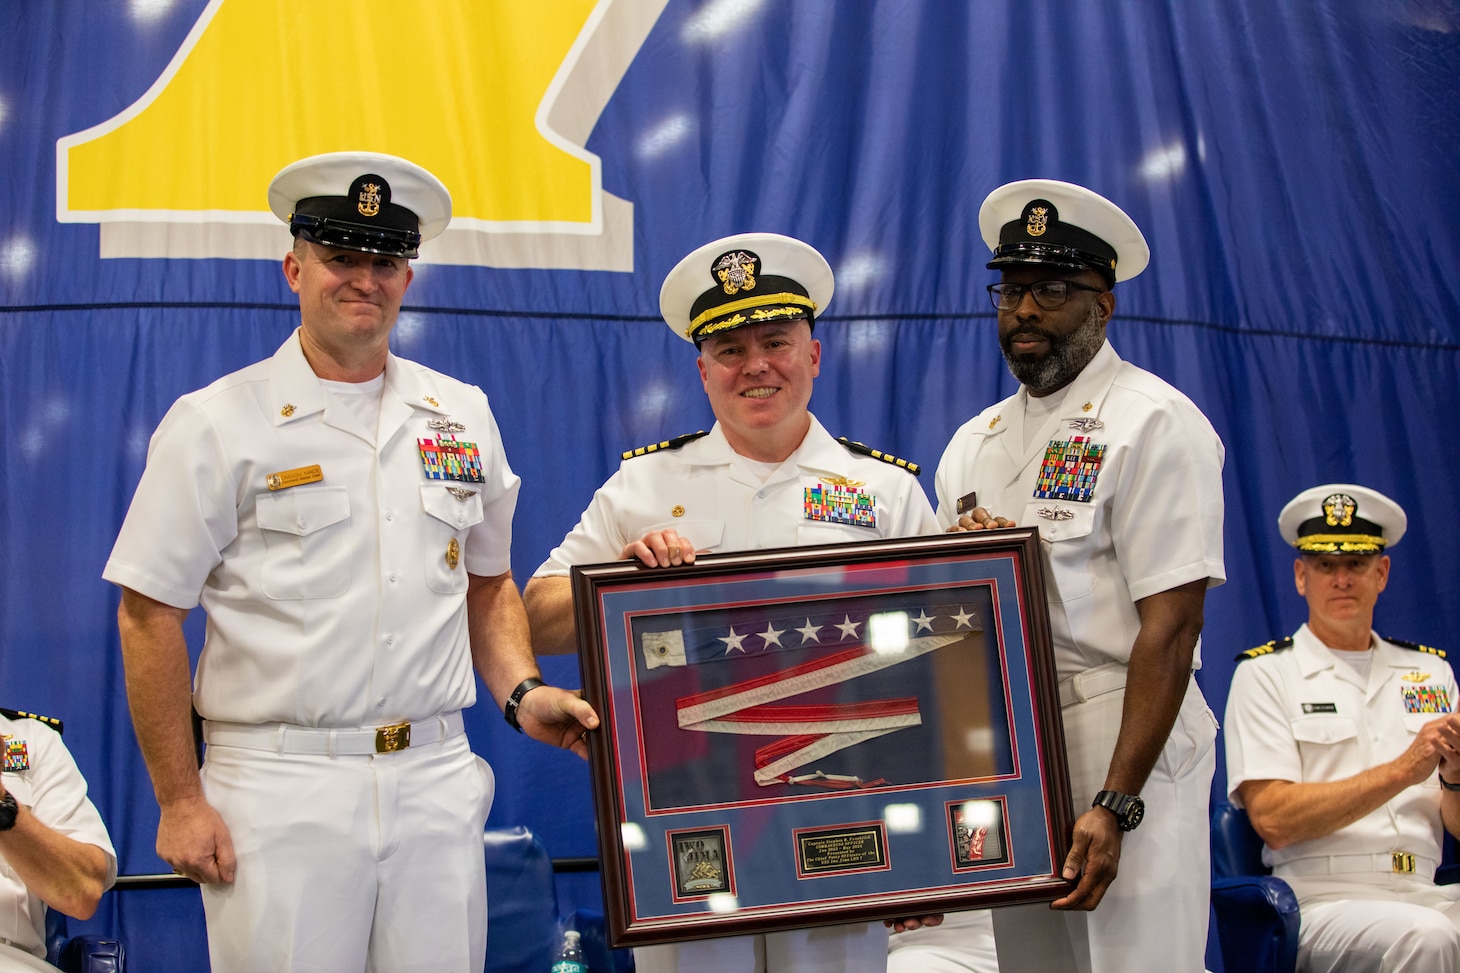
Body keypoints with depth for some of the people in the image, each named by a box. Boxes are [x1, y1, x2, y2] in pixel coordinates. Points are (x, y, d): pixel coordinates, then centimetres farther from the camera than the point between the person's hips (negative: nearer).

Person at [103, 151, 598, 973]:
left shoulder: (462, 416, 12)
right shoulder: (217, 425, -2)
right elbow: (150, 617, -3)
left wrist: (523, 691, 3)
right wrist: (180, 802, -7)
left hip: (437, 782, 4)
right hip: (280, 794, -3)